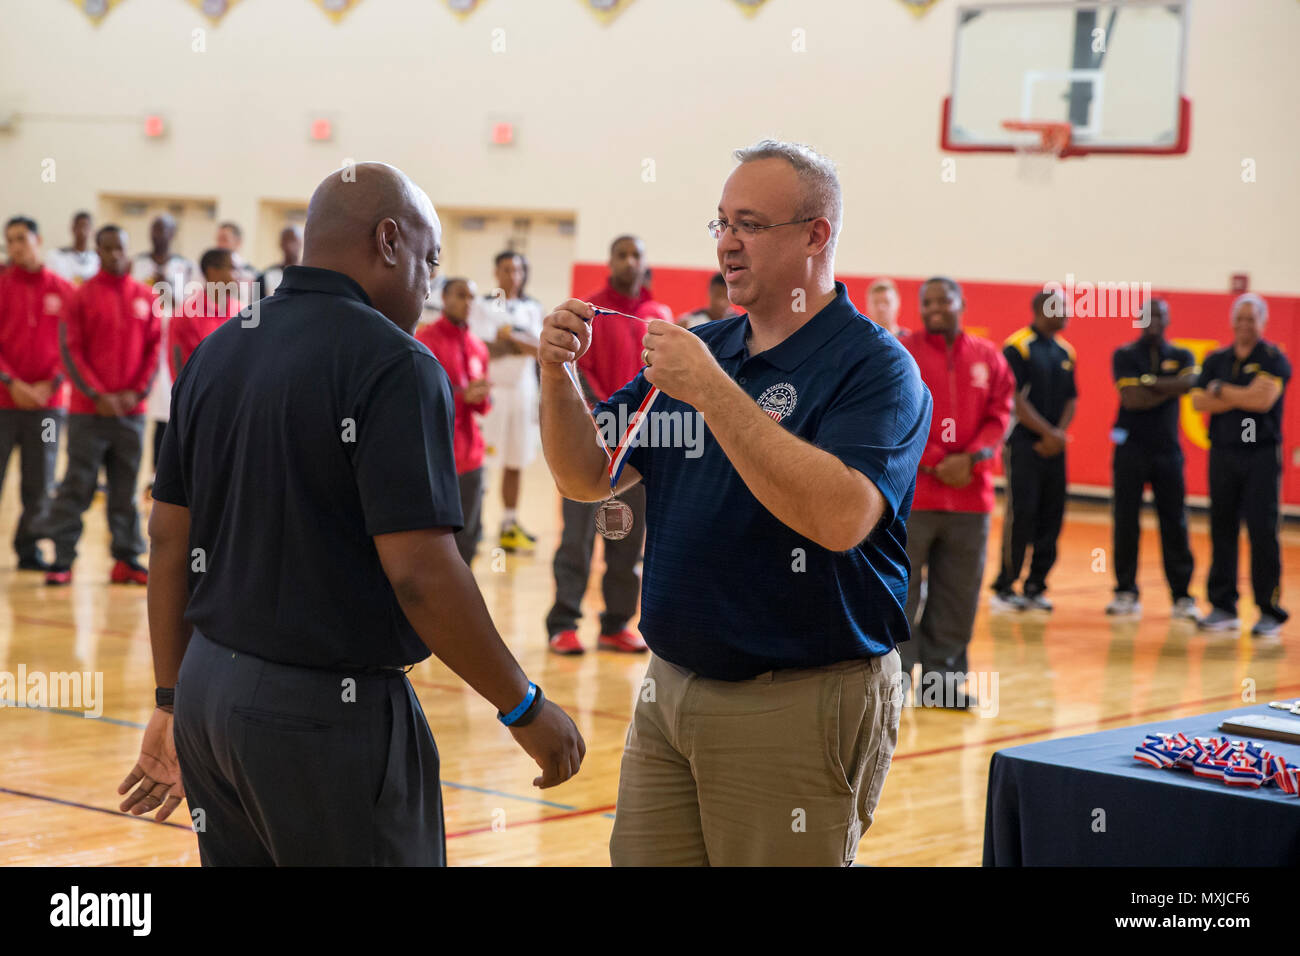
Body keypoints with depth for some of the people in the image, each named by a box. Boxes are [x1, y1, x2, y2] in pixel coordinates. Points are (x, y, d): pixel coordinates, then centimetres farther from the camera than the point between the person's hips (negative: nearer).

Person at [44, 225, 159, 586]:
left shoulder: (146, 298, 8)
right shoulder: (83, 296, 0)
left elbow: (155, 349, 7)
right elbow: (71, 350, -3)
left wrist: (137, 392, -5)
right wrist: (97, 395, -11)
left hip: (131, 409, 3)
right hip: (88, 410, -2)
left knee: (126, 488, 6)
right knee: (77, 485, -2)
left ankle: (127, 558, 11)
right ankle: (62, 559, 1)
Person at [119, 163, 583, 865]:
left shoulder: (214, 354, 9)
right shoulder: (393, 365, -14)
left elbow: (169, 542, 11)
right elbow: (420, 574, -20)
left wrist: (173, 703, 18)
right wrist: (524, 708, -10)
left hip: (209, 685, 7)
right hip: (331, 715, -7)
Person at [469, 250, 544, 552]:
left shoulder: (531, 308, 11)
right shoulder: (483, 306, 0)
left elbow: (539, 349, -3)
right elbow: (482, 349, -11)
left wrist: (511, 337, -18)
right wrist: (522, 345, -14)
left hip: (522, 389, 4)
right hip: (491, 389, -4)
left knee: (515, 461, 8)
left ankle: (510, 525, 15)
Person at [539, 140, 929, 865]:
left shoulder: (874, 365, -10)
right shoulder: (699, 346, 10)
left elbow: (841, 517, -27)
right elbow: (587, 477, 9)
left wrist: (713, 391, -26)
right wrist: (559, 377, -9)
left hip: (801, 706, -6)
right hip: (671, 690, 6)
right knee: (640, 857, 11)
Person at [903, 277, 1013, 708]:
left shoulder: (988, 357, 10)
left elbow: (999, 415, 6)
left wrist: (971, 459, -11)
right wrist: (933, 464, -14)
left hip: (970, 492, 4)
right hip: (911, 493, -3)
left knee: (958, 593, 8)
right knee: (900, 591, -3)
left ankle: (942, 681, 18)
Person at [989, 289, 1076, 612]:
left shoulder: (1065, 351, 13)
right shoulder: (1018, 347, -8)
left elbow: (1071, 399, 15)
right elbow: (1016, 400, -13)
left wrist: (1059, 433, -2)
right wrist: (1047, 433, -12)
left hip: (1054, 448, 7)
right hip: (1024, 445, -7)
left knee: (1050, 518, 5)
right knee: (1021, 515, -7)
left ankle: (1035, 586, 13)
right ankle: (1004, 588, 2)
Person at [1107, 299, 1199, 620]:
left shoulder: (1181, 357, 10)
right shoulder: (1125, 355, 2)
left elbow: (1189, 383, -13)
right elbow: (1132, 398, -12)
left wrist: (1149, 381, -13)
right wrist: (1169, 390, -7)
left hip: (1167, 449, 2)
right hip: (1131, 448, -2)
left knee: (1175, 524, 1)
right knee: (1125, 523, -1)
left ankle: (1182, 596, 6)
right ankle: (1126, 593, 7)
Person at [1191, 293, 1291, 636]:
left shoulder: (1274, 360, -1)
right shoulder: (1216, 360, 13)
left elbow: (1264, 398, -16)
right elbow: (1199, 401, 1)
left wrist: (1221, 390, -4)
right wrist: (1243, 397, -9)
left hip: (1261, 455, -4)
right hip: (1222, 453, 4)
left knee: (1262, 531, -7)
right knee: (1222, 530, 4)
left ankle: (1269, 610, -3)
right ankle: (1222, 606, 11)